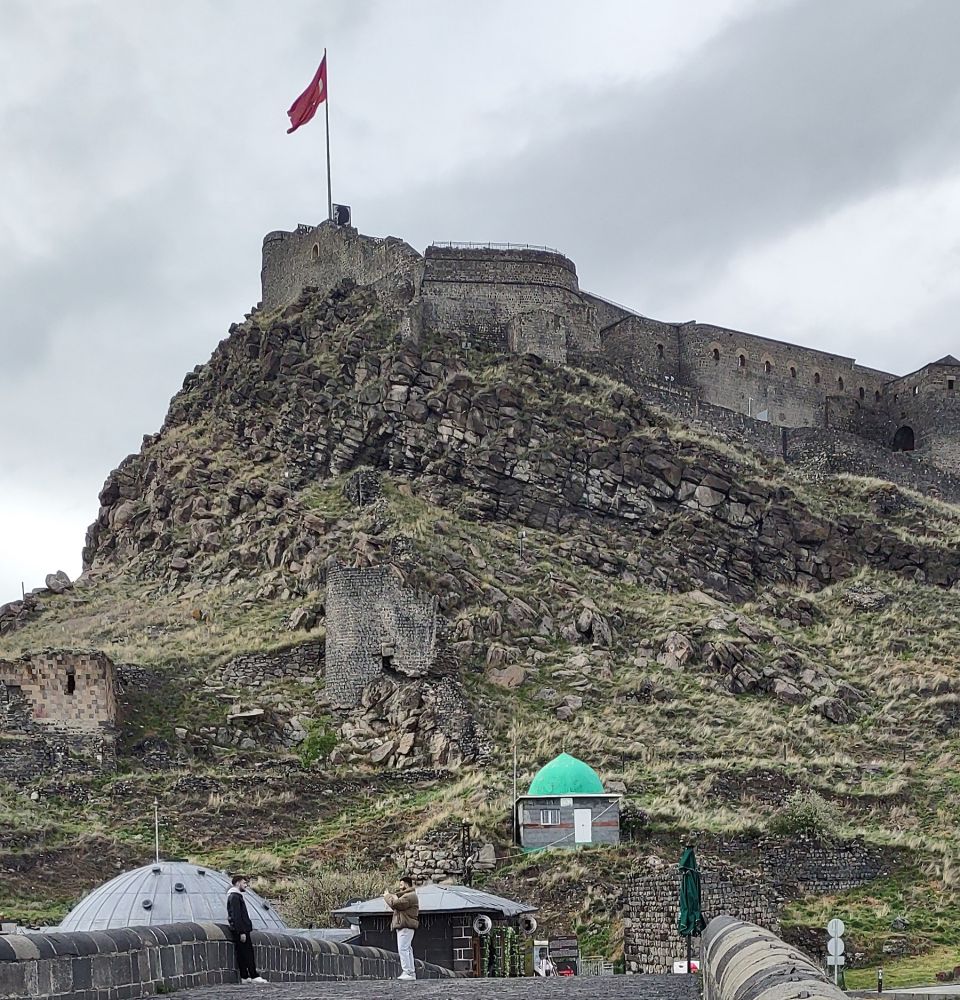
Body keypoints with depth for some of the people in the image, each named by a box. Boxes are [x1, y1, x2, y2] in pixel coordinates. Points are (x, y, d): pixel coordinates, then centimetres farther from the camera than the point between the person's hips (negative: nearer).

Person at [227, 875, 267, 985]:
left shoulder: (237, 896, 20)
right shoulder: (235, 897, -13)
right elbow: (236, 917, -20)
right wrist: (242, 932, -22)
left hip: (241, 931, 10)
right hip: (240, 930, -10)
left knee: (242, 955, 9)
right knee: (248, 954, -9)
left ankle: (245, 977, 10)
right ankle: (254, 976, -10)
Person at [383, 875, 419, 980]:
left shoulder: (410, 896, -14)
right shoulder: (406, 895, 24)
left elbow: (395, 904, -21)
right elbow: (396, 906, 22)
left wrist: (387, 896, -4)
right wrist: (391, 895, 8)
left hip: (406, 927, -11)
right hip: (403, 926, 11)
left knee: (403, 949, -14)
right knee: (407, 949, 10)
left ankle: (407, 972, -16)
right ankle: (411, 972, 12)